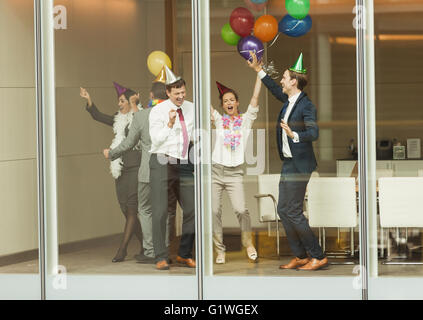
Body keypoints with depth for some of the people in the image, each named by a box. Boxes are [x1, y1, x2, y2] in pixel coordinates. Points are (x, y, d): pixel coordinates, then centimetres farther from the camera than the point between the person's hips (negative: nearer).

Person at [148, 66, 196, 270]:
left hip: (184, 164, 5)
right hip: (162, 163, -5)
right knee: (160, 212, -8)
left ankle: (184, 255, 16)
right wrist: (170, 124, -23)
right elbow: (156, 139, -11)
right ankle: (161, 257, -3)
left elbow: (196, 136, 19)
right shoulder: (158, 111, -4)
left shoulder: (191, 109, 11)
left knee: (192, 210, 3)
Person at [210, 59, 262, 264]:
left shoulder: (246, 120, 8)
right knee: (214, 211, -4)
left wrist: (259, 72, -2)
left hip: (235, 173, -2)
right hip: (216, 170, 2)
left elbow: (255, 97, 1)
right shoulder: (219, 120, 12)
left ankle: (248, 243, 6)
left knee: (240, 210, -16)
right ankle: (220, 250, 6)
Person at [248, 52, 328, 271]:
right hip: (288, 163, 10)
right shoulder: (289, 101, 11)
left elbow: (313, 133, -26)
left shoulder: (306, 105, -16)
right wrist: (258, 70, 36)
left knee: (293, 212, -8)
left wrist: (294, 135, -41)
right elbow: (275, 90, 32)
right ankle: (300, 256, 18)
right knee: (283, 210, 11)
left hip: (299, 165, -10)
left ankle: (318, 256, 0)